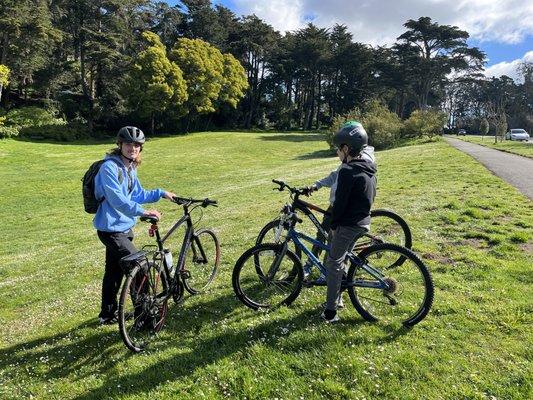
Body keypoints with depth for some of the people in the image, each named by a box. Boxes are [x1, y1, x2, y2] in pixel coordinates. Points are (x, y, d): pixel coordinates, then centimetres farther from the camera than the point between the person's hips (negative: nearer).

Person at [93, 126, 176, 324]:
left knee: (114, 272, 19)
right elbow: (117, 199, -29)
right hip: (111, 229, -9)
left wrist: (161, 193, 13)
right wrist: (142, 212, -36)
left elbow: (138, 195, 19)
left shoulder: (130, 167, 10)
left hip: (123, 227, 9)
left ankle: (107, 314, 34)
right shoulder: (110, 167, -19)